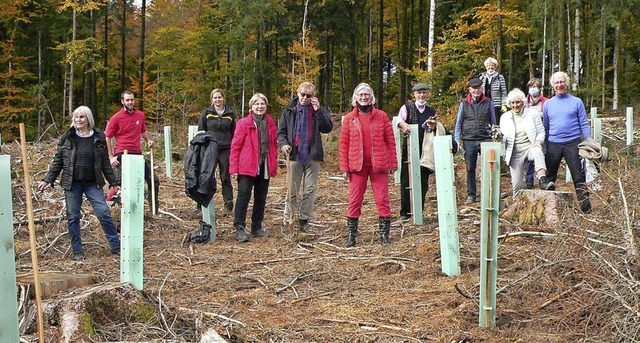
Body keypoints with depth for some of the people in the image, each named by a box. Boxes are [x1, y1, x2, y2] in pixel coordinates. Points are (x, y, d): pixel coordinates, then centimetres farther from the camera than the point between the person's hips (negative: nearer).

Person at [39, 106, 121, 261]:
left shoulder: (99, 138, 3)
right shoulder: (67, 138, 2)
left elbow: (105, 162, 9)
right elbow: (58, 161, 6)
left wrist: (114, 182, 8)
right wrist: (47, 180, 0)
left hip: (93, 183, 0)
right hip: (72, 184, 1)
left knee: (104, 213, -7)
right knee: (73, 217, 4)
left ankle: (116, 247, 3)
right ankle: (77, 252, 14)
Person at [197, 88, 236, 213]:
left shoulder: (230, 114, 8)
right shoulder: (206, 113, 5)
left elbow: (234, 133, 12)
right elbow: (200, 131, 7)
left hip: (226, 150, 1)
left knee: (226, 178, 4)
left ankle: (228, 203, 10)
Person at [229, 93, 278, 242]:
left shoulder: (270, 123, 10)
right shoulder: (243, 123, -4)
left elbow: (274, 145, 15)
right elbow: (235, 146, -5)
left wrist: (274, 165, 9)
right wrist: (234, 168, -9)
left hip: (265, 167, 5)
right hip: (247, 167, -5)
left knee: (261, 199, 11)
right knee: (243, 197, -8)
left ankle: (257, 228, 20)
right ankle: (239, 229, -7)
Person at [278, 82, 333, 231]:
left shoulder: (318, 111, 5)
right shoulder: (289, 111, 5)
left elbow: (328, 128, -9)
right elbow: (281, 132, 5)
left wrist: (318, 111, -16)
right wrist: (283, 144, -14)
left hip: (312, 157, 1)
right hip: (295, 156, -1)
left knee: (310, 190, 4)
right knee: (292, 191, 2)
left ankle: (304, 219, 12)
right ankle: (287, 219, 8)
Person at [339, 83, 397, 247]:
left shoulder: (381, 116, 4)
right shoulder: (349, 118, 5)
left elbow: (390, 141, 4)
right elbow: (343, 144, 5)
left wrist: (393, 163, 0)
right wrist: (344, 167, -2)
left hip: (379, 165, 0)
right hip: (357, 165, 1)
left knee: (382, 199, 2)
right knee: (354, 200, 3)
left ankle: (384, 234, 9)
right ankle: (352, 235, 11)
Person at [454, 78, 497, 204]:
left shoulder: (488, 103, 7)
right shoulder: (464, 104, 7)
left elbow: (493, 122, 14)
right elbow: (458, 124, 11)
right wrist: (458, 140, 3)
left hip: (485, 139, -1)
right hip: (469, 140, 1)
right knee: (470, 169, 5)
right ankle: (471, 195, 13)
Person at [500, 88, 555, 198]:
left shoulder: (533, 114, 5)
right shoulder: (504, 117, 10)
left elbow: (541, 132, 6)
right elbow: (503, 138, 14)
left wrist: (538, 142, -15)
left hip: (531, 148, -2)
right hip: (515, 153, 2)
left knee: (538, 152, -40)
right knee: (516, 185, -1)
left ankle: (543, 181, -54)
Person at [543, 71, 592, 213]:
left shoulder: (576, 102, 4)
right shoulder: (548, 104, 11)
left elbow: (584, 125, 4)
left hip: (572, 143, -2)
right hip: (553, 144, 3)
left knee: (579, 177, -3)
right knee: (549, 177, 7)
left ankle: (586, 208, -1)